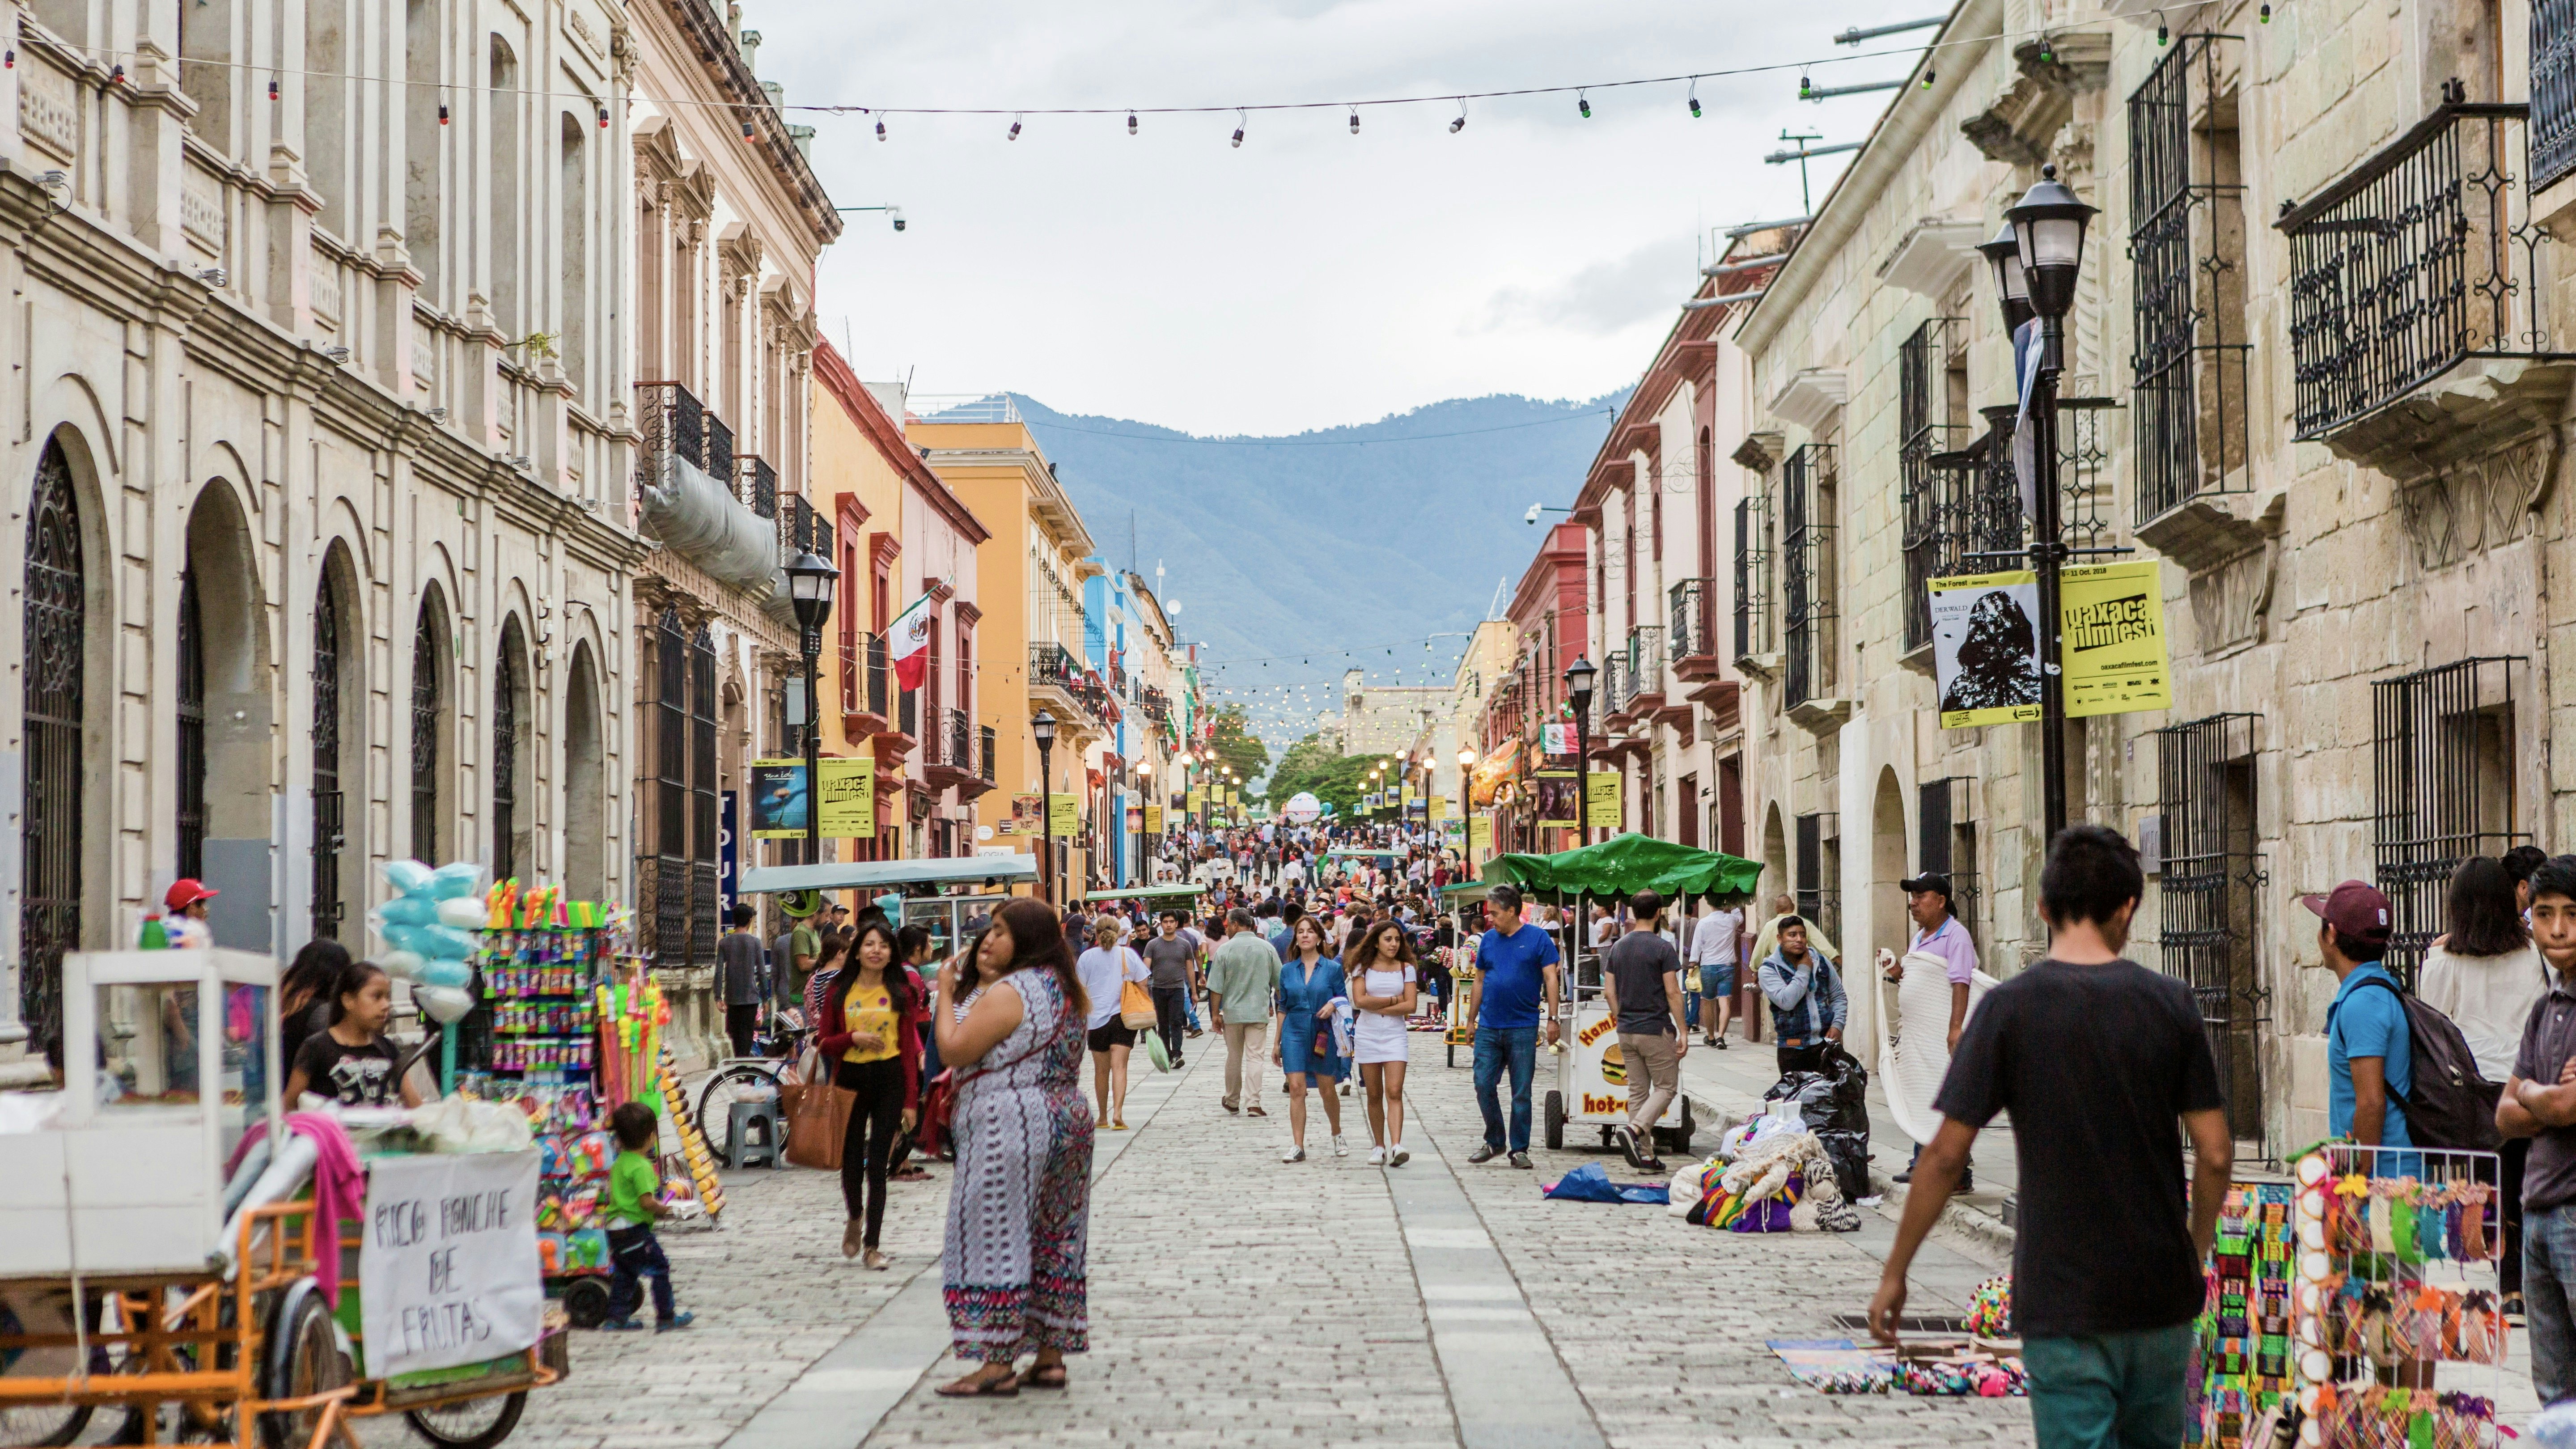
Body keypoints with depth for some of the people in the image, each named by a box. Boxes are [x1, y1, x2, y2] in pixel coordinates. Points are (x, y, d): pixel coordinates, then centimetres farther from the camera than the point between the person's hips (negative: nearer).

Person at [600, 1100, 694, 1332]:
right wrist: (663, 1209, -5)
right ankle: (666, 1317, 2)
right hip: (635, 1228, -9)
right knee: (659, 1268, 0)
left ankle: (616, 1317, 19)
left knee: (624, 1273, 18)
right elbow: (647, 1202, -24)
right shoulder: (641, 1167, -17)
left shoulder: (619, 1164, 12)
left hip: (615, 1228, 9)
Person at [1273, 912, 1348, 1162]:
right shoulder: (1288, 970, 7)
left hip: (1324, 1035, -1)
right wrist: (1277, 1043, 12)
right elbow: (1283, 1008, 12)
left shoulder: (1332, 968, 1)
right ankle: (1297, 1147, -7)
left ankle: (1337, 1135, 32)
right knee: (1296, 1088, -8)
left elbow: (1344, 999, 6)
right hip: (1295, 1033, 1)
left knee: (1327, 1090, 7)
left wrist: (1333, 1005, -18)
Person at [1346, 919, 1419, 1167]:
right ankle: (1378, 1147, 13)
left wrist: (1378, 1007, -9)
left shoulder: (1406, 969, 5)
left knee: (1394, 1092, -13)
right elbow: (1360, 1000, -9)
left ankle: (1396, 1146, -24)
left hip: (1395, 1035, -1)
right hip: (1367, 1035, 1)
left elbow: (1410, 1006, -5)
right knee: (1374, 1096, 4)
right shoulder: (1363, 968, 5)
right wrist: (1393, 1000, -6)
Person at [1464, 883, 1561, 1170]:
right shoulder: (1488, 940, 10)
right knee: (1484, 1086, 2)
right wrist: (1471, 1020, 14)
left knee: (1521, 1092, 2)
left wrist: (1552, 1019, -11)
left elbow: (1550, 979, -4)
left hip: (1523, 1028, -4)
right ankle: (1494, 1142, 18)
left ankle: (1519, 1149, 10)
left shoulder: (1538, 939, -2)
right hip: (1488, 1028, 4)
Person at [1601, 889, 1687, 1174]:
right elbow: (1673, 993, -13)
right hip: (1656, 1030, -6)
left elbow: (1609, 991, 8)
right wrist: (1683, 1030, -8)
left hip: (1627, 1031, 6)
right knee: (1666, 1087, 4)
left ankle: (1645, 1155, 8)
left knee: (1638, 1091, 10)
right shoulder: (1662, 948, -11)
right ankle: (1634, 1130, -19)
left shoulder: (1617, 947, 7)